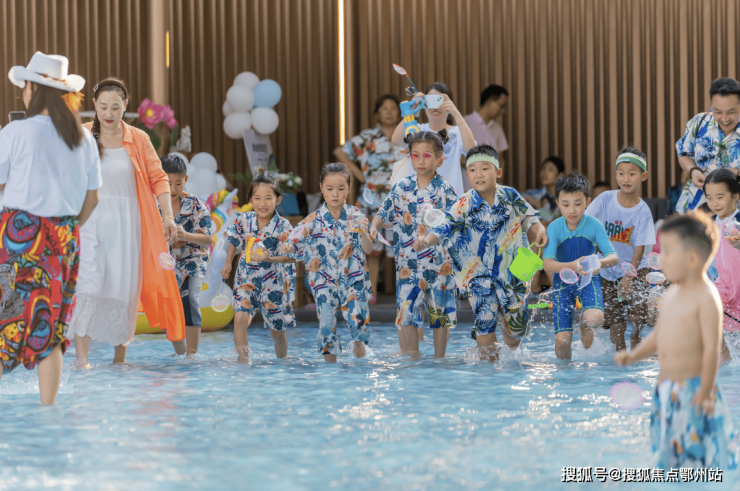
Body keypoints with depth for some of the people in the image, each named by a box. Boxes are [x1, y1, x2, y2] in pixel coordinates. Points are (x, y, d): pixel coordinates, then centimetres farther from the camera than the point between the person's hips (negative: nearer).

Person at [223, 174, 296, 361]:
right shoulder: (243, 221, -4)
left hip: (274, 283, -2)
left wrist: (269, 258, -30)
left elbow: (291, 257, -16)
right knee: (240, 318, -21)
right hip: (247, 279, 2)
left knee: (277, 330, 11)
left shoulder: (283, 226, -14)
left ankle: (282, 361, 34)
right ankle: (243, 359, -14)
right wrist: (228, 263, 15)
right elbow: (234, 241, 15)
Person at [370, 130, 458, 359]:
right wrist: (374, 226, -8)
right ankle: (412, 358, 4)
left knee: (440, 313, 8)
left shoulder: (444, 190, -4)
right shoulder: (402, 188, 3)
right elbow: (384, 213, 11)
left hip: (439, 261, -1)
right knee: (406, 311, -8)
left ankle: (439, 359, 22)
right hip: (408, 262, 1)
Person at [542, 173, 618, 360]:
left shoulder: (594, 225, -13)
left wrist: (600, 263, -41)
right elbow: (547, 264, -25)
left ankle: (584, 324, 7)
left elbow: (613, 257, -16)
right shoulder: (554, 228, -15)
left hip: (588, 278, 0)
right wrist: (572, 266, -45)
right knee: (562, 339, -9)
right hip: (563, 280, 0)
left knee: (595, 318, -31)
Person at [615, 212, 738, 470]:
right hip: (667, 389, 8)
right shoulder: (672, 294, 10)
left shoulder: (707, 298, -16)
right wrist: (634, 355, 8)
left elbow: (712, 348, -18)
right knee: (668, 452, 15)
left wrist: (705, 391, -19)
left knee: (699, 453, -3)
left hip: (693, 388, -8)